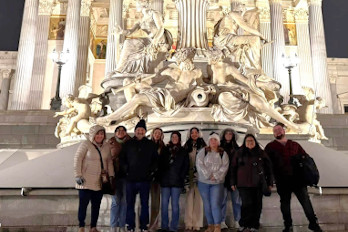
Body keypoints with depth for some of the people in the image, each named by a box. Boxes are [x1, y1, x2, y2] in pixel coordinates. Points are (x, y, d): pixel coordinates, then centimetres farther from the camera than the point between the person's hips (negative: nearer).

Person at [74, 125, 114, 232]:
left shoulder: (106, 146, 9)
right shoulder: (86, 144, -6)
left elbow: (109, 161, 14)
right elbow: (77, 159, -8)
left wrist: (111, 175, 8)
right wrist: (78, 175, -13)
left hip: (99, 182, 5)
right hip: (86, 181, -4)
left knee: (96, 205, 9)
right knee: (83, 203, 0)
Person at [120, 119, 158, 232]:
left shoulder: (150, 144, 8)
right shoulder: (128, 144, 7)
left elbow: (155, 159, 9)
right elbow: (122, 159, 6)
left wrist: (152, 171, -2)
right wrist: (126, 170, -5)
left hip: (145, 179, 0)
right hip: (131, 179, 0)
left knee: (144, 204, 8)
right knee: (130, 204, 6)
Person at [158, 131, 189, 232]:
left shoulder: (183, 151, 8)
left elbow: (186, 166, 4)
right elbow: (160, 164, 9)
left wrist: (181, 177, -6)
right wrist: (161, 176, 0)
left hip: (177, 181, -1)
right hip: (165, 181, 2)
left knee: (174, 204, 0)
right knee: (164, 204, 3)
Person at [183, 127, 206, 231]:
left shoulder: (202, 146, 6)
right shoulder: (186, 146, 9)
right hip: (189, 175, 1)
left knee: (198, 199, 2)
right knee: (189, 198, 1)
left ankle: (197, 224, 9)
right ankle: (188, 223, 8)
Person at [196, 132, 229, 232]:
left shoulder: (223, 153, 5)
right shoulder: (203, 151, 3)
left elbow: (224, 167, -5)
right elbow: (199, 164, -8)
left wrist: (215, 176, -15)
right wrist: (208, 175, -15)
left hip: (217, 182, -1)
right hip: (203, 182, 1)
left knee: (215, 204, -10)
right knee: (207, 205, 7)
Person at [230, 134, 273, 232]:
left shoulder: (261, 153, 9)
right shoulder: (239, 153, 8)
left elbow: (268, 168, 9)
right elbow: (233, 168, 7)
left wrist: (270, 183, 4)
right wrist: (233, 183, 3)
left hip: (258, 184, 1)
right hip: (243, 184, -1)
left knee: (257, 205, 4)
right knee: (246, 204, -5)